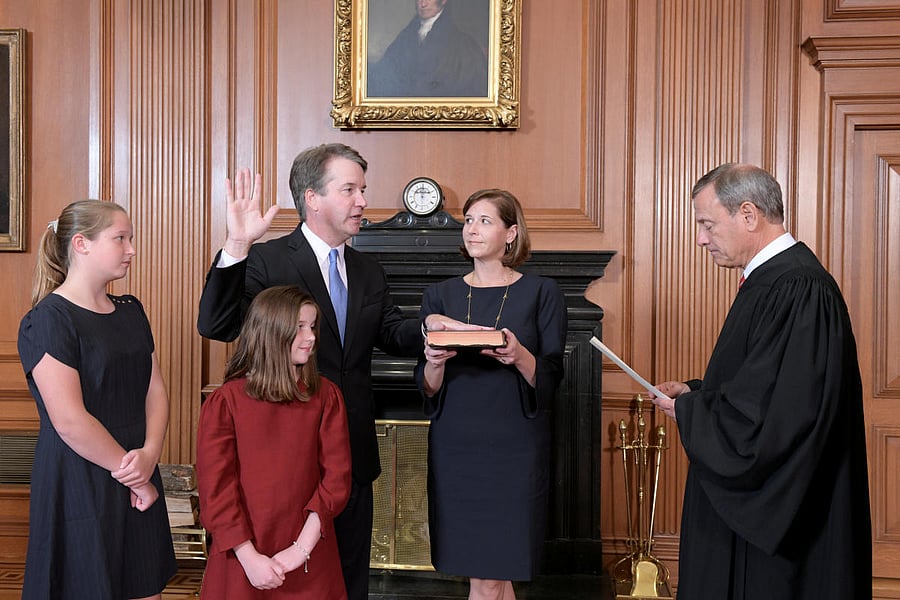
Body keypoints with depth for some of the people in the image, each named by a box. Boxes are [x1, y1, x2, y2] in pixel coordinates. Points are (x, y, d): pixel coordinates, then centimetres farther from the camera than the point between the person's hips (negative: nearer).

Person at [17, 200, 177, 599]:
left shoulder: (129, 311, 12)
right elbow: (70, 421, -19)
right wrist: (130, 473, -12)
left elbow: (155, 389, 6)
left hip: (138, 477, 7)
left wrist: (149, 454, -11)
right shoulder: (48, 320, -12)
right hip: (80, 486, -7)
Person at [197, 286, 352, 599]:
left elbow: (336, 476, -5)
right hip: (241, 559, -1)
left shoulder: (326, 396, 0)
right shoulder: (225, 402, -6)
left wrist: (301, 549, -14)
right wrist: (250, 558, -15)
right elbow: (215, 488, -9)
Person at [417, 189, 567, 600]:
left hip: (514, 449, -2)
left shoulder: (541, 293, 0)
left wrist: (520, 357, -23)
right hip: (454, 447, 3)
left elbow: (551, 379, -3)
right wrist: (436, 363, -16)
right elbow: (428, 388, 6)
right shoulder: (440, 296, 7)